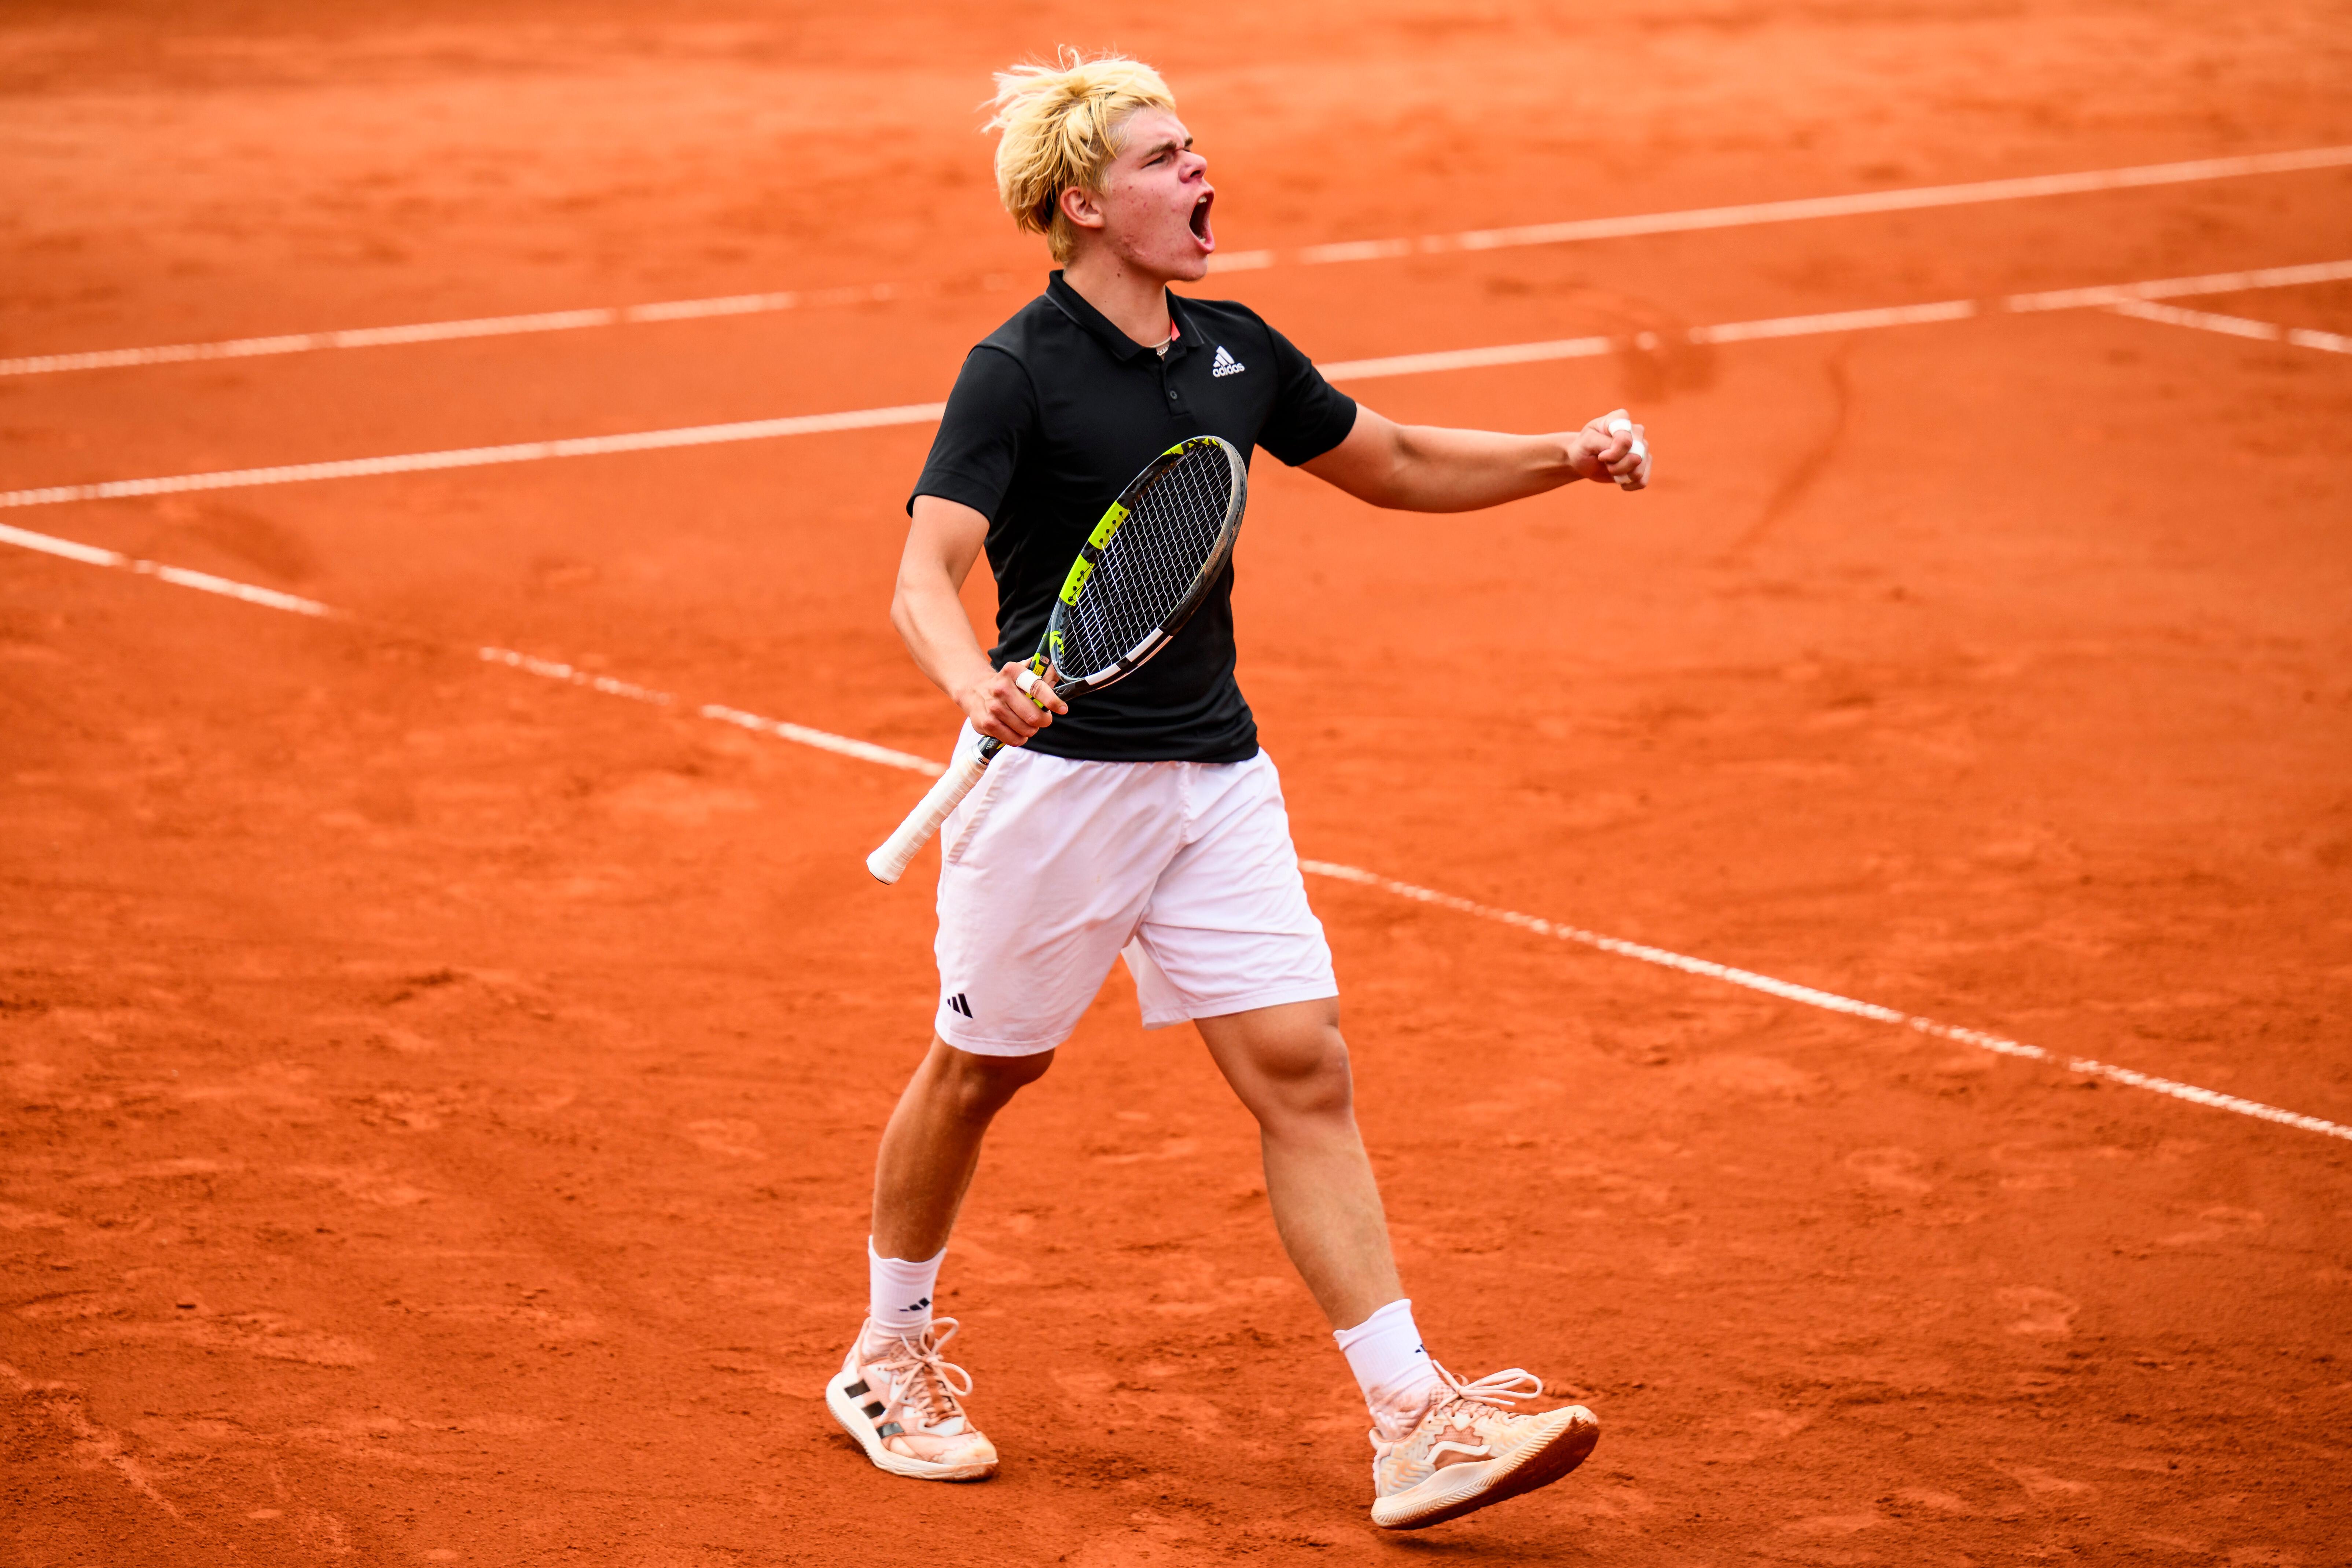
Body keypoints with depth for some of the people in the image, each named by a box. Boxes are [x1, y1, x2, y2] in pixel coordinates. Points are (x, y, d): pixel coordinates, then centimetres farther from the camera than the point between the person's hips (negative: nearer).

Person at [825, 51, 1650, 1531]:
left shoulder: (1237, 351, 8)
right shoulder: (1017, 372, -12)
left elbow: (1397, 465, 22)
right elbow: (925, 580, -21)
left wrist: (1566, 456, 8)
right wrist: (978, 683, -42)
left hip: (1217, 775, 5)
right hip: (1057, 778, -5)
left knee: (1304, 1072, -3)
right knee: (985, 1068, 10)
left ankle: (1415, 1429, -7)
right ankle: (892, 1357, 33)